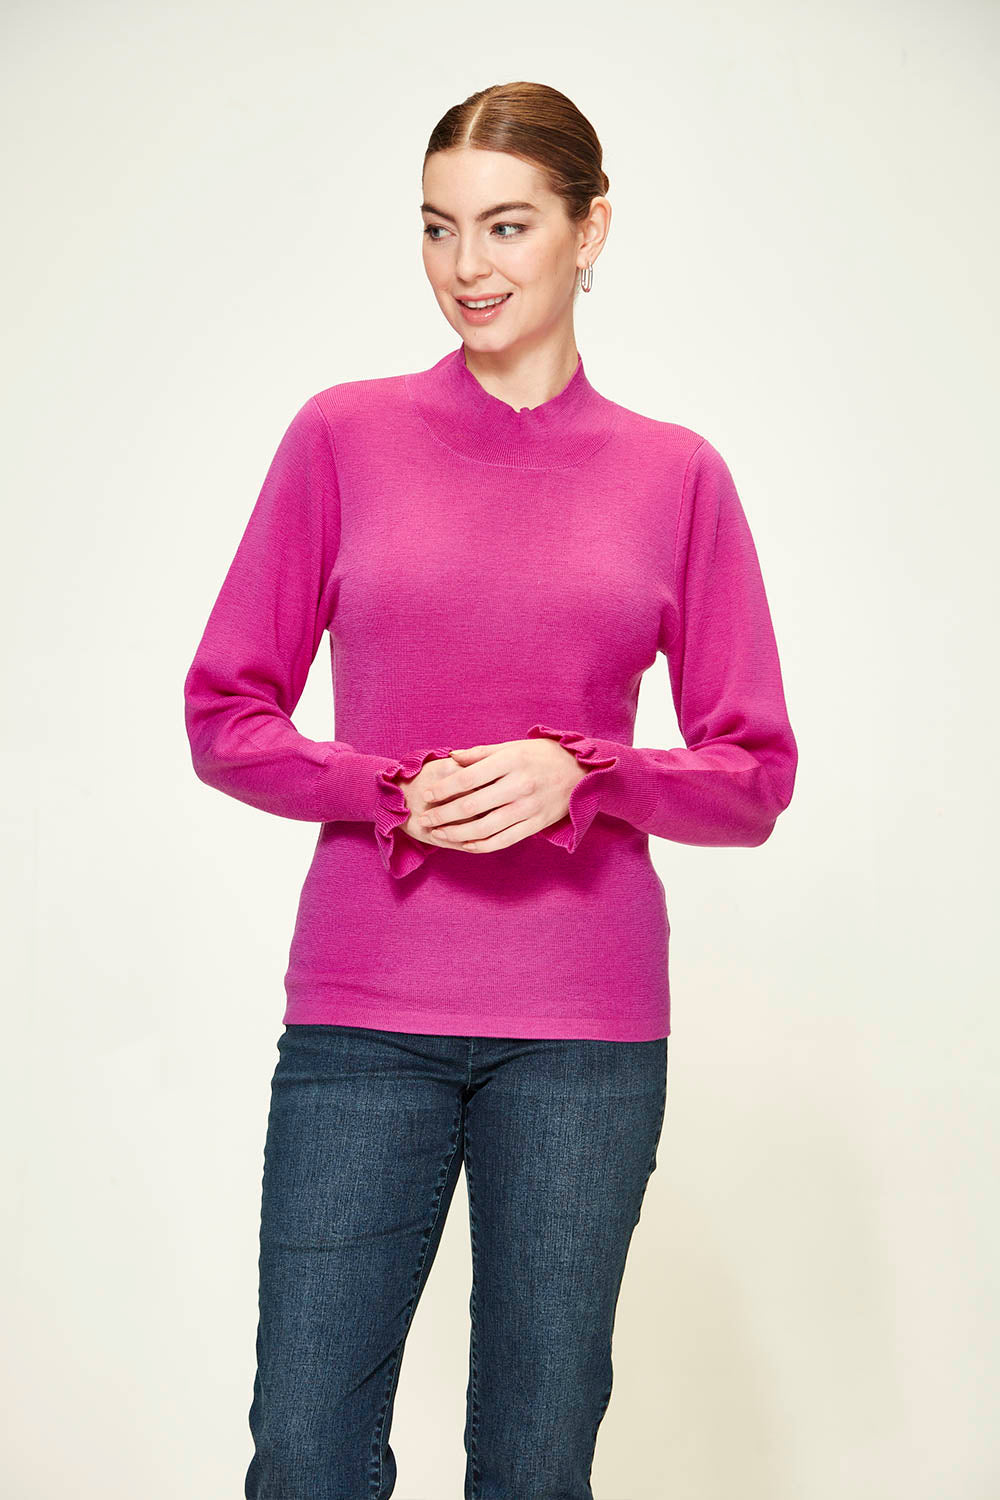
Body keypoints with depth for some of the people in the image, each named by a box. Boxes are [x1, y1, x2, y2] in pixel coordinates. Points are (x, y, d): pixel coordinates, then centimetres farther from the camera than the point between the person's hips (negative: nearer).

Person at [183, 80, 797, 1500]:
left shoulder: (675, 475, 4)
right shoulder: (342, 436, 3)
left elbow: (753, 777, 5)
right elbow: (225, 716, 4)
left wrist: (576, 778, -13)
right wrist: (392, 792, -13)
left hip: (586, 1021, 1)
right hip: (362, 1005, 0)